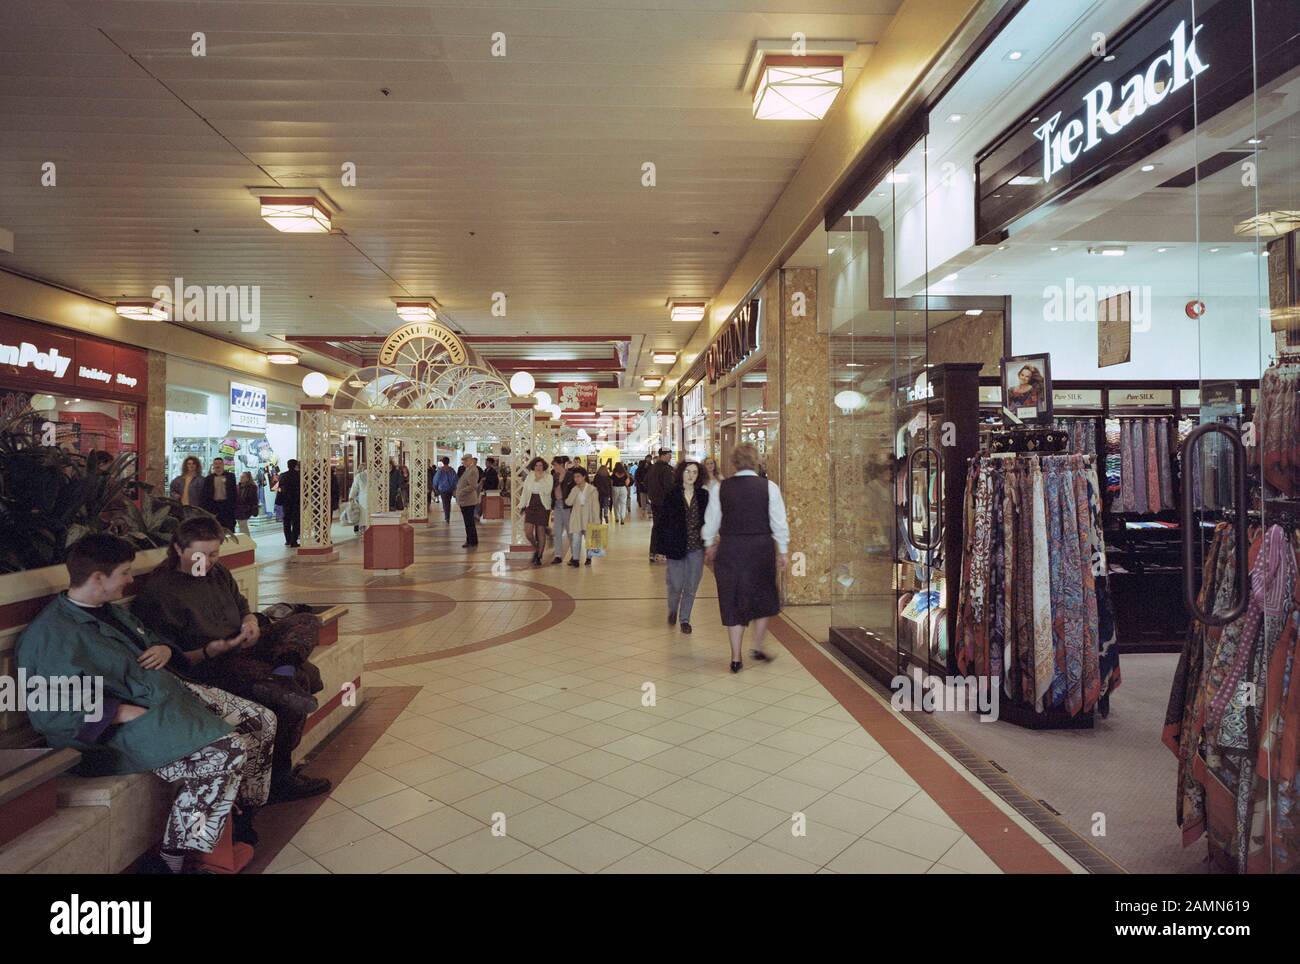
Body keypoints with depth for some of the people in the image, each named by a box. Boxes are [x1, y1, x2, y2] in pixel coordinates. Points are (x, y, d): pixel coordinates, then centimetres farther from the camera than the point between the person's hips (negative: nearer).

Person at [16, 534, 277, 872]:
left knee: (262, 721, 2)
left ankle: (244, 814, 21)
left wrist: (164, 649, 6)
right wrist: (124, 711, -23)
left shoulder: (113, 611, 15)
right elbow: (50, 713, -22)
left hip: (172, 690, 10)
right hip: (127, 726, -10)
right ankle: (177, 858, -10)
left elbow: (152, 639, 31)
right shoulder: (49, 635, -14)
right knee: (229, 751, -28)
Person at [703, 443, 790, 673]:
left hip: (729, 548, 1)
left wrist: (710, 545, 23)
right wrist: (782, 551, 10)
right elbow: (779, 522, -2)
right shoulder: (769, 487, -6)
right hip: (761, 548, 0)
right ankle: (758, 647, 21)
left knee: (733, 601, 10)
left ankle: (736, 658, 15)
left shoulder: (721, 488, -3)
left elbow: (711, 521, 6)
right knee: (763, 597, 20)